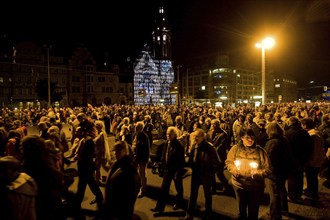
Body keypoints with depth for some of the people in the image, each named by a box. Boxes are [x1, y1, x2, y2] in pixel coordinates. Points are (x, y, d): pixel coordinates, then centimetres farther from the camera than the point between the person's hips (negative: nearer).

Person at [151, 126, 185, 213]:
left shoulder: (179, 146, -20)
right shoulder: (167, 143, -1)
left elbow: (181, 161, -19)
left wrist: (179, 172, -20)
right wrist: (164, 166, 6)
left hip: (176, 170, -6)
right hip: (167, 169, 6)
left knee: (178, 188, 17)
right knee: (164, 188, 10)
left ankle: (178, 203, 38)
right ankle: (160, 206, 19)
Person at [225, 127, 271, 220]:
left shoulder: (260, 151, -11)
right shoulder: (235, 148, -7)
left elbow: (267, 169, -9)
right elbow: (228, 162, 2)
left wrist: (258, 173, -26)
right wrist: (233, 169, -16)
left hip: (256, 187, -1)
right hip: (239, 185, 2)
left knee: (253, 212, 17)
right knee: (241, 210, 24)